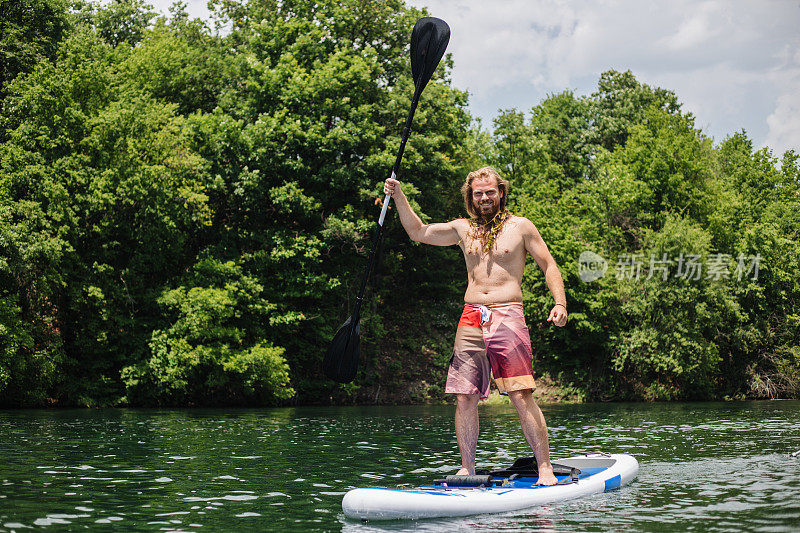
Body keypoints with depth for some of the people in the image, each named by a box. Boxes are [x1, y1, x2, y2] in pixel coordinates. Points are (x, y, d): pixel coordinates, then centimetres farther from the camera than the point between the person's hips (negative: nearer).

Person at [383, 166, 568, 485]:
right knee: (464, 398, 0)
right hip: (471, 318, 4)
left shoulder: (520, 227, 6)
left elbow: (549, 266, 7)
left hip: (507, 316, -4)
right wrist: (399, 197, 7)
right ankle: (467, 469, 10)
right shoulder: (462, 229, 16)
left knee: (521, 397, -11)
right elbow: (418, 232, 20)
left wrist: (560, 303, -8)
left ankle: (545, 469, -6)